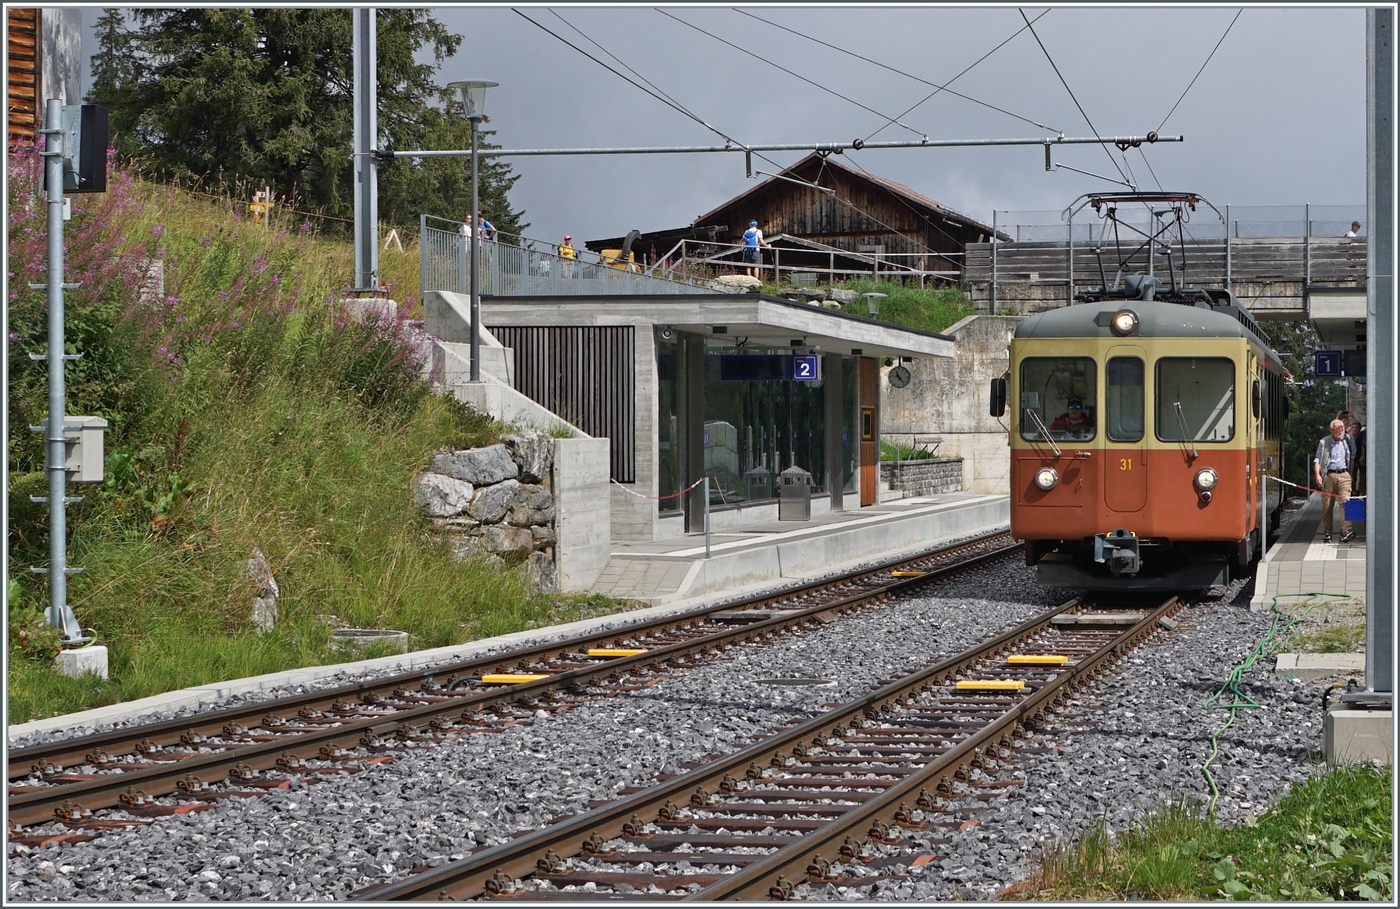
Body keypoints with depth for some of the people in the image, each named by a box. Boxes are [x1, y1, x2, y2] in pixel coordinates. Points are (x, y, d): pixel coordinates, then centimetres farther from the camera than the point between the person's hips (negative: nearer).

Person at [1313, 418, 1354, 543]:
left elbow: (1352, 457, 23)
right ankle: (1327, 533, 11)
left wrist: (1351, 474, 16)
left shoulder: (1347, 440, 12)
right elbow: (1317, 460, 5)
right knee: (1327, 505, 1)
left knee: (1345, 502, -16)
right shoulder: (1324, 442, 6)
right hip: (1328, 475, -1)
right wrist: (1317, 474, -10)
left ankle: (1346, 531, -24)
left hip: (1344, 474, 1)